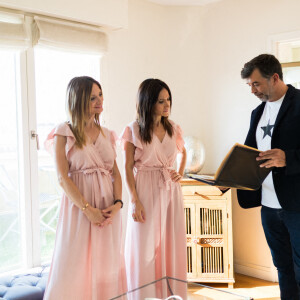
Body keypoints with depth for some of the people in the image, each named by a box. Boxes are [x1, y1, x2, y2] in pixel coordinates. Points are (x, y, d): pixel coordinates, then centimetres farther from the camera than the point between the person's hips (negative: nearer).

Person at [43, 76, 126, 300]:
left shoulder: (106, 134, 11)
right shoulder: (65, 133, -4)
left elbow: (116, 172, 8)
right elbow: (63, 178, -10)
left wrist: (118, 203, -8)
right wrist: (87, 208, -17)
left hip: (107, 207, 5)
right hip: (78, 203, -4)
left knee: (106, 262, 10)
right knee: (76, 263, 2)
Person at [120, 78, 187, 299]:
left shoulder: (173, 129, 6)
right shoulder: (134, 130, -5)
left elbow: (183, 152, 26)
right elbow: (128, 168, -4)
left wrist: (180, 174, 8)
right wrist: (134, 201, -11)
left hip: (171, 192, 4)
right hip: (145, 192, -4)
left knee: (172, 246, 8)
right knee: (145, 249, 1)